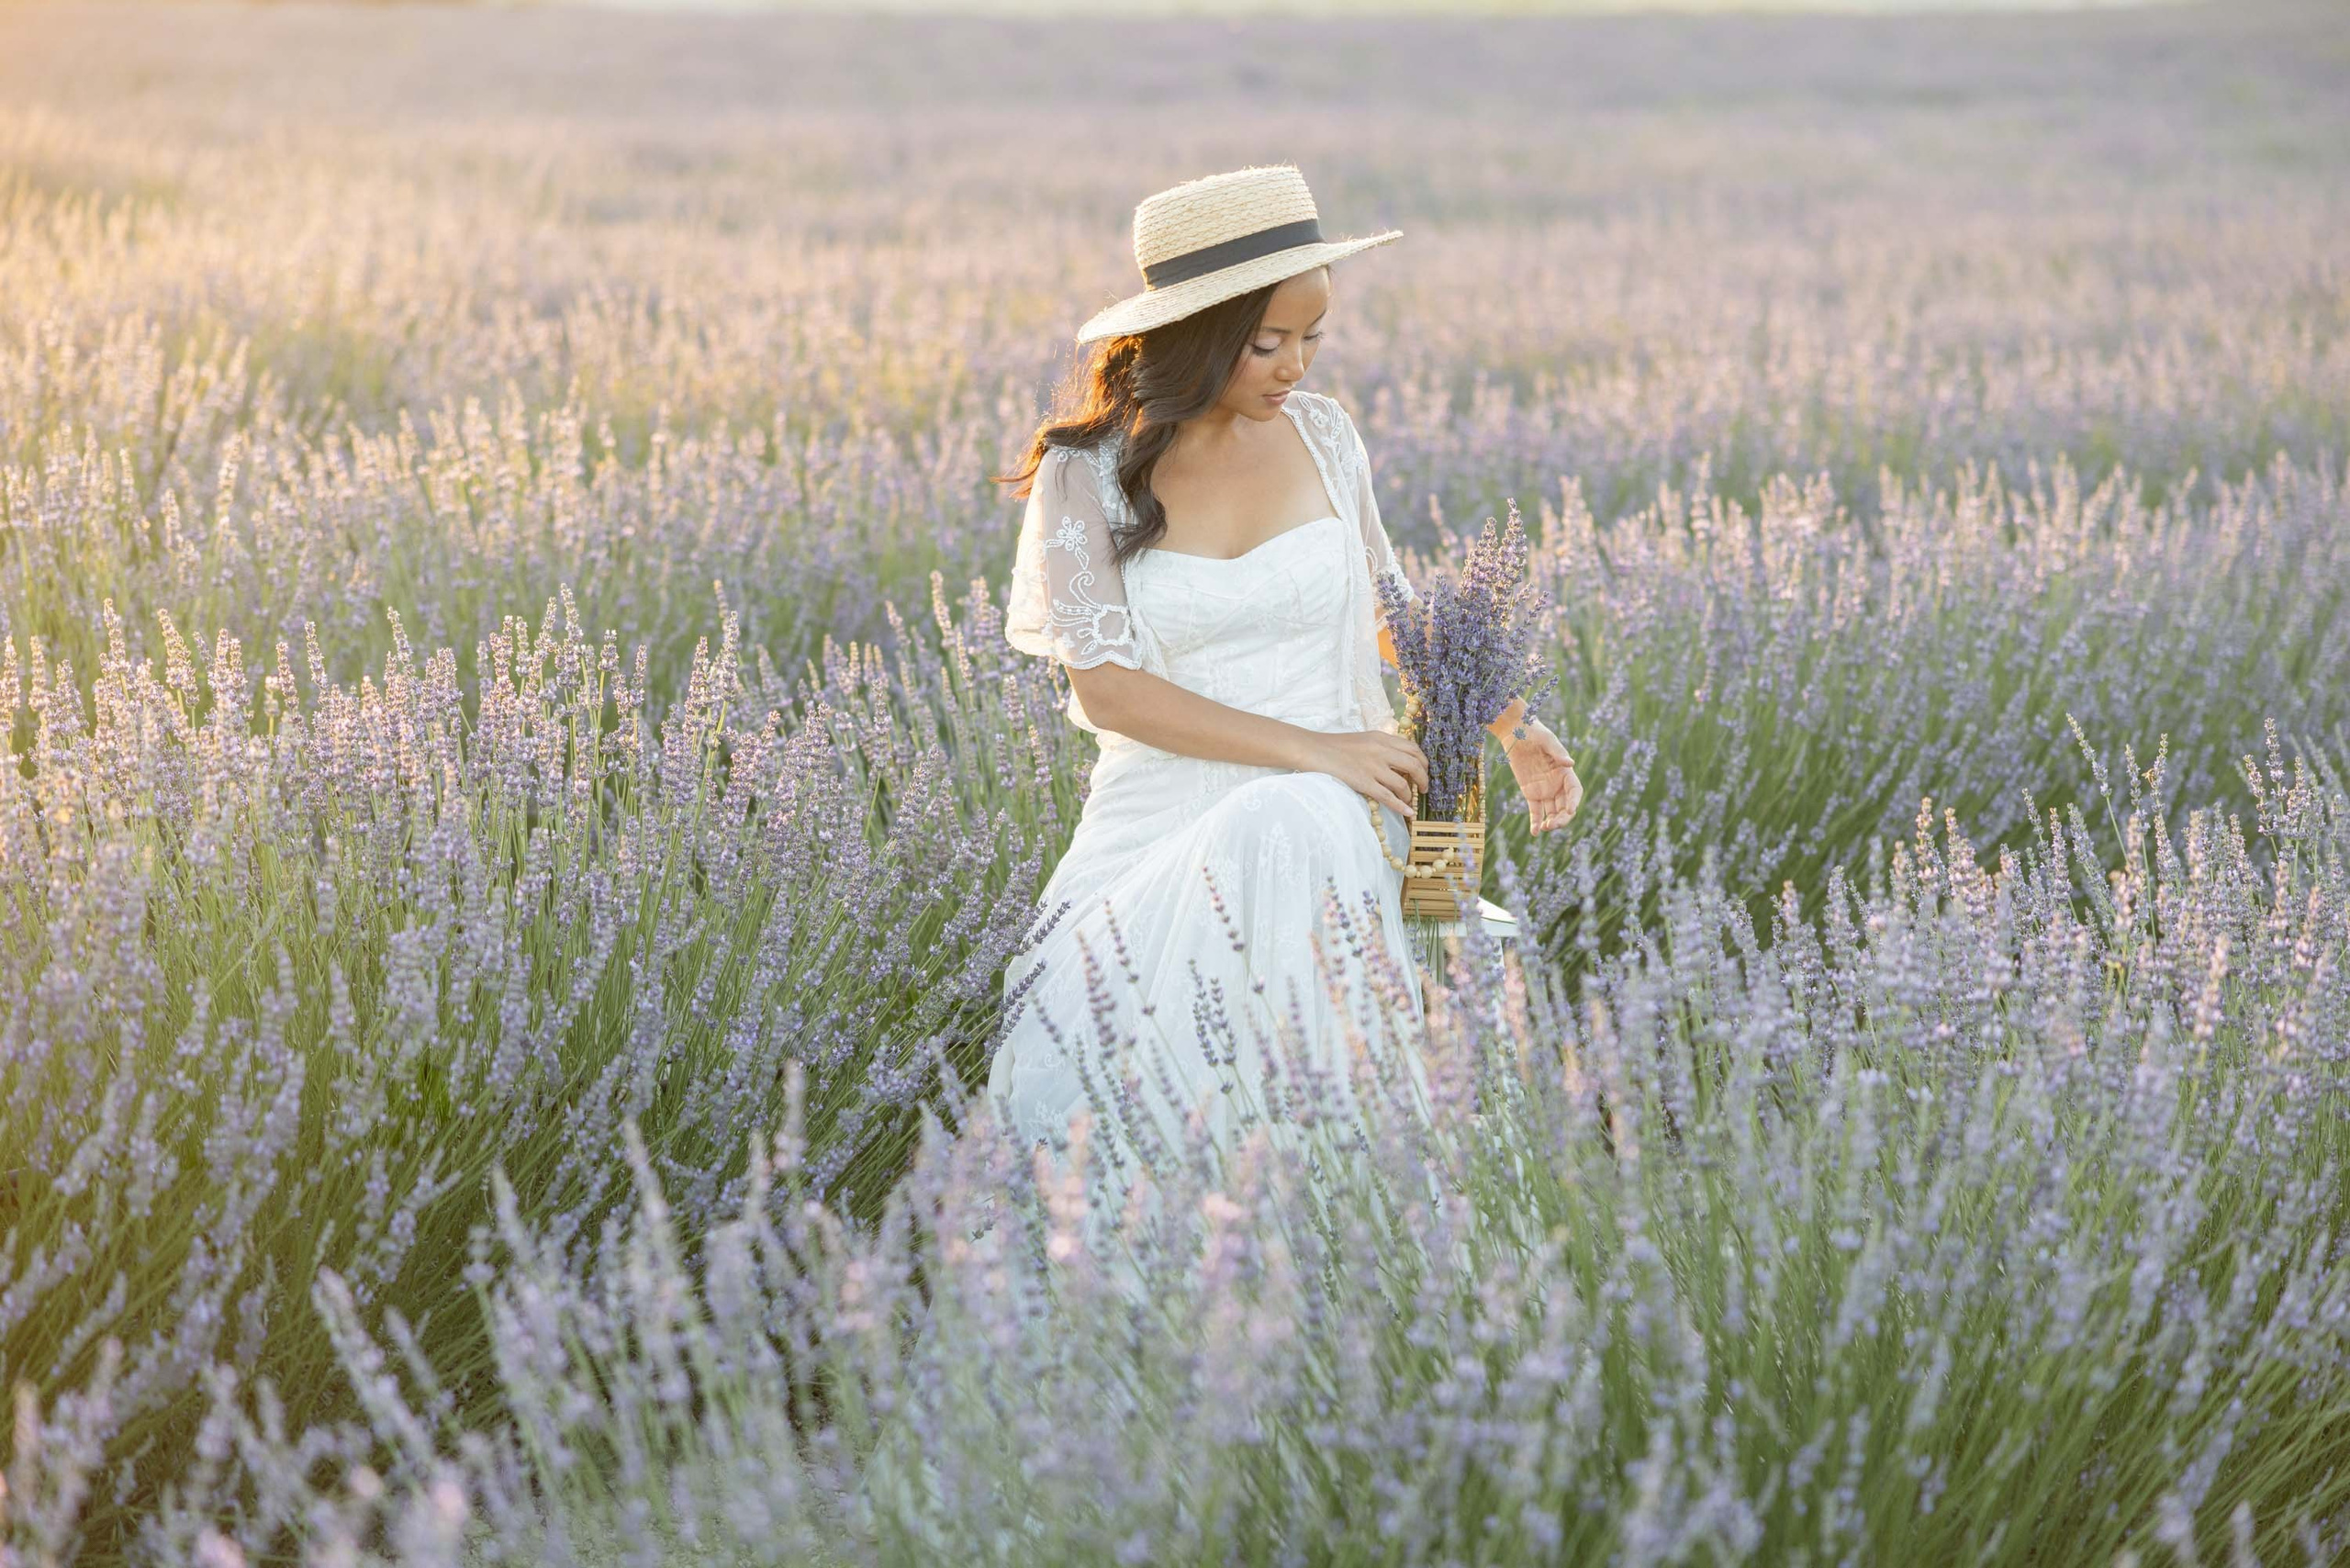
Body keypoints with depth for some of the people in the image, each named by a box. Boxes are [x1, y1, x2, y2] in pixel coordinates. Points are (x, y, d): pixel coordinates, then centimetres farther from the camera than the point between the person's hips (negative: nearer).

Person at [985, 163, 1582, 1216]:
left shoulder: (1321, 434, 9)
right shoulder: (1087, 474, -3)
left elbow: (1383, 611, 24)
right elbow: (1106, 687, -10)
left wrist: (1510, 727, 11)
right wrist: (1310, 748, -17)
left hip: (1332, 804, 2)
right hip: (1164, 809, -2)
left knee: (1285, 836, -38)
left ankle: (1319, 1135, -25)